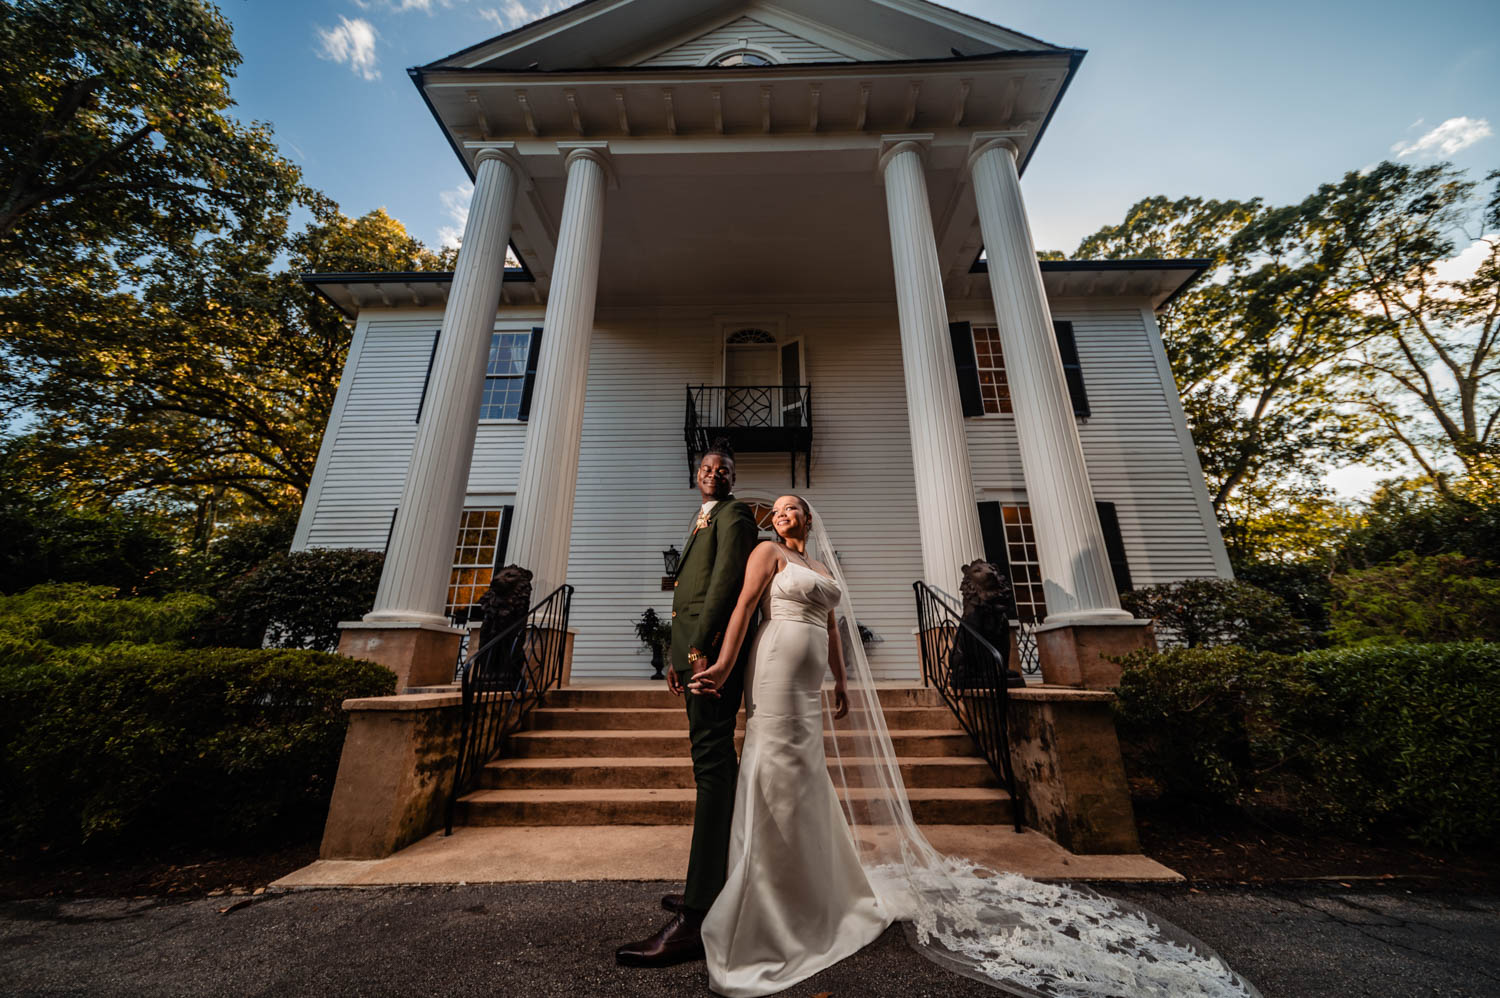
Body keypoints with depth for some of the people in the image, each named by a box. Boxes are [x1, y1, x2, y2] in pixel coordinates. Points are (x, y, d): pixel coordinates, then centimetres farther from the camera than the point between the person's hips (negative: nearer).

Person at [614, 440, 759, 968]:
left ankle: (697, 918, -8)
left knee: (711, 761, -12)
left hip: (714, 646, -10)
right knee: (716, 758, 15)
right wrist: (678, 655, 19)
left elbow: (727, 577, -15)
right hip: (696, 648, 10)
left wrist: (701, 645, -22)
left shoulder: (734, 513, 0)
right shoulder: (702, 522, 28)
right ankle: (723, 878, 29)